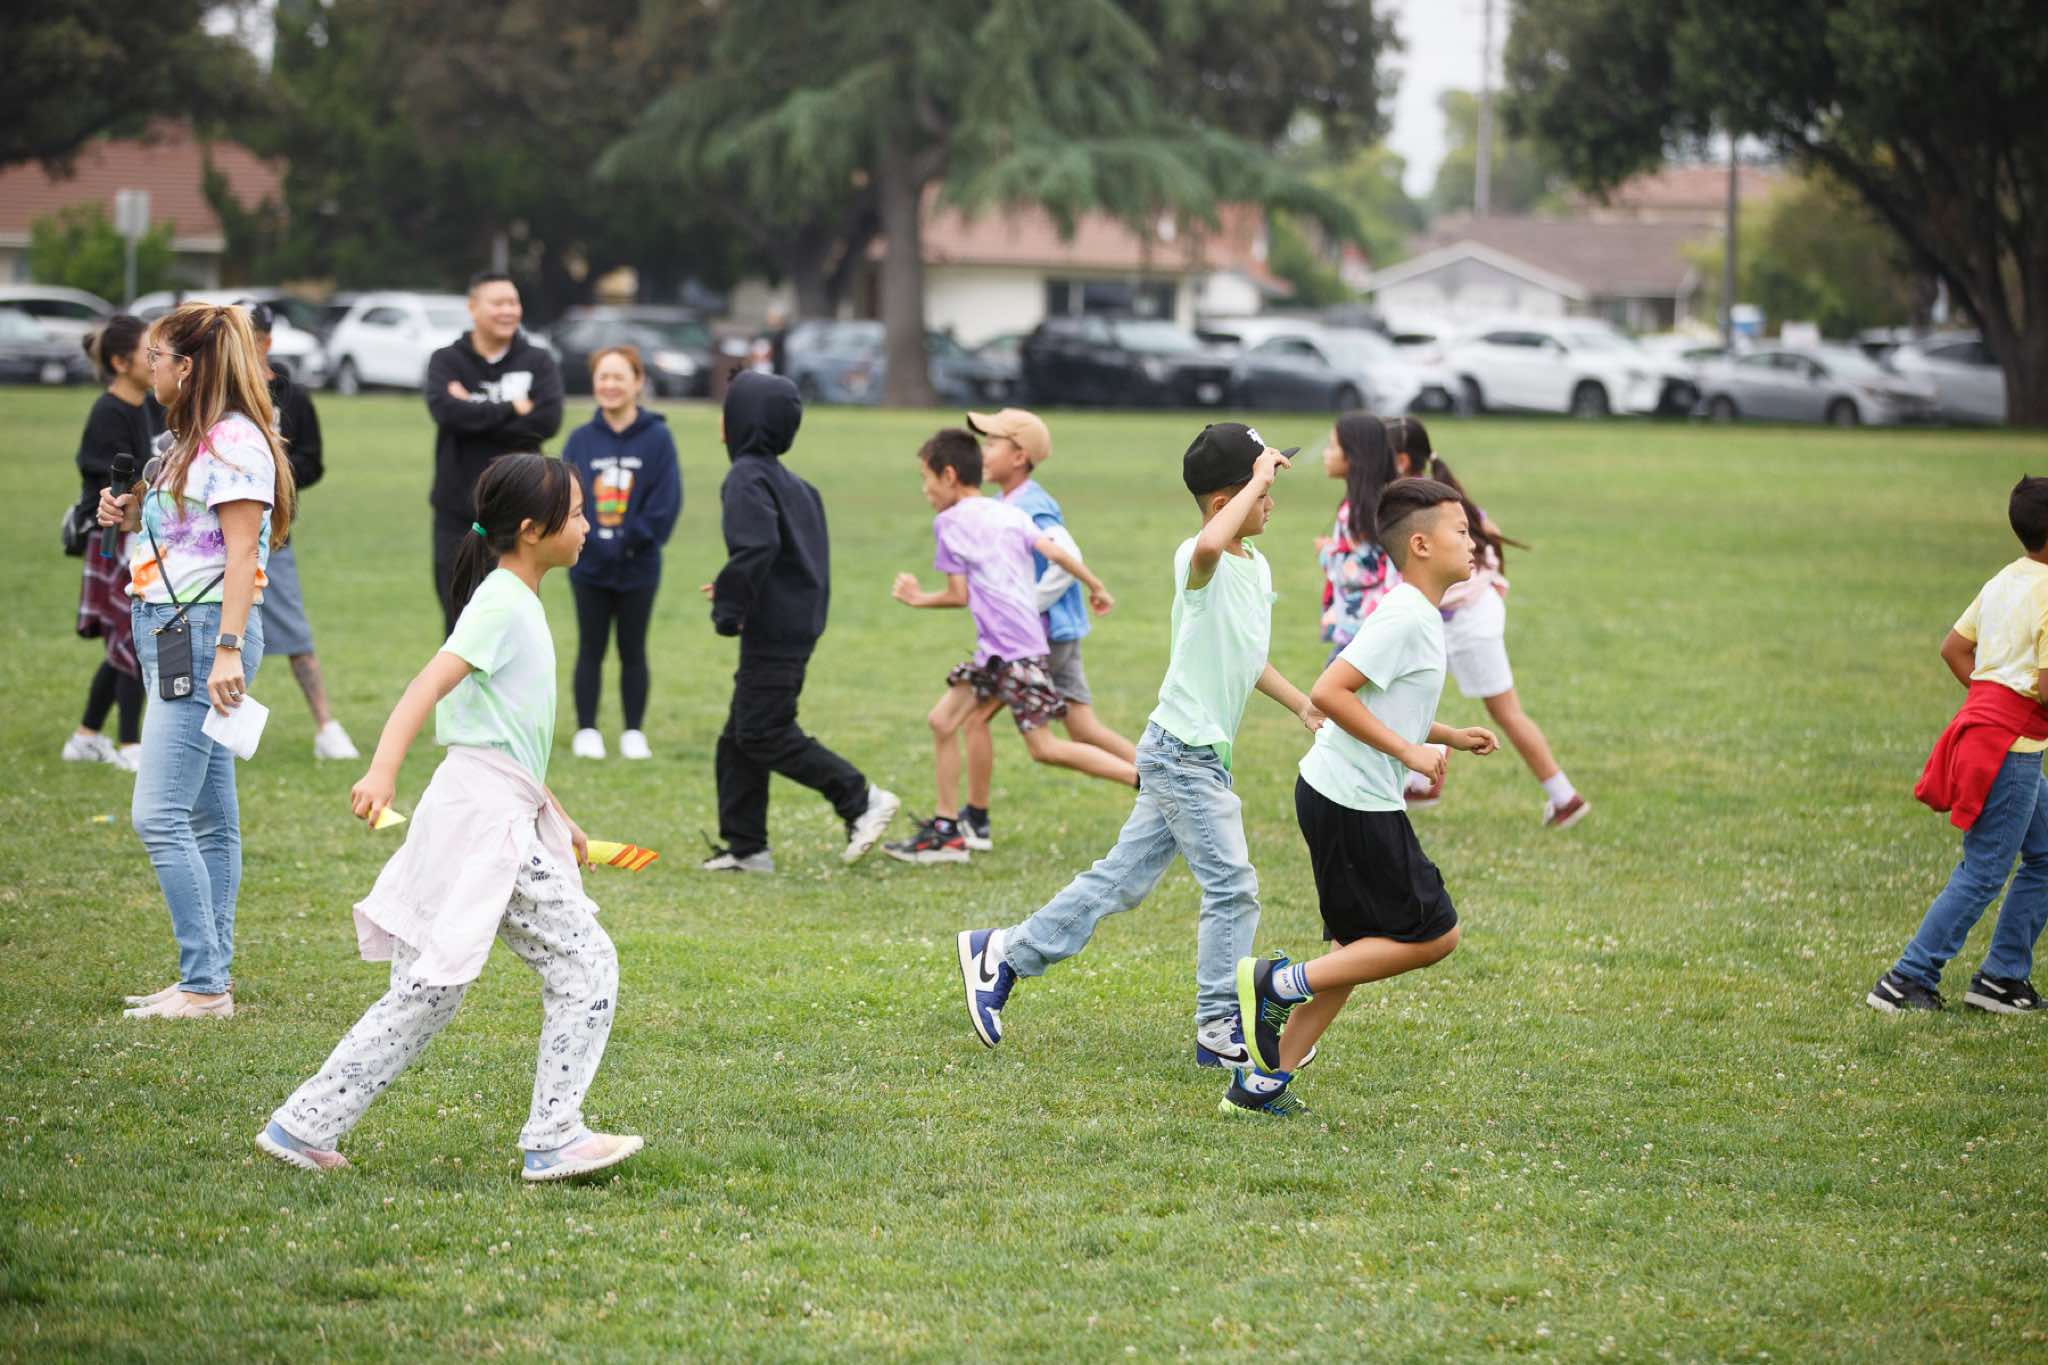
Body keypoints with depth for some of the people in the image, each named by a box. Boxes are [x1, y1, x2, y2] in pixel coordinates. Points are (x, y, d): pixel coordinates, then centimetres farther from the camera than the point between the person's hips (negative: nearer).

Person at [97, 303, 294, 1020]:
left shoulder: (233, 439, -12)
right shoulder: (188, 440, 18)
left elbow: (242, 551, -17)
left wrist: (228, 650, -22)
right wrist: (133, 520, 8)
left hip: (205, 634, -10)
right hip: (169, 632, 10)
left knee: (159, 816, -14)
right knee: (208, 819, 9)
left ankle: (205, 987, -13)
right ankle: (208, 980, 11)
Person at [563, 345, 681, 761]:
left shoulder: (657, 439, -5)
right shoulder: (581, 440, 0)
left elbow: (666, 501, -8)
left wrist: (631, 541, -15)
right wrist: (589, 539, -16)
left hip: (638, 567, -1)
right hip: (589, 566, 1)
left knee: (633, 652, 8)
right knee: (591, 650, 8)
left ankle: (634, 733, 17)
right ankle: (587, 731, 15)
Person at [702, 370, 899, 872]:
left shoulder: (746, 478, -14)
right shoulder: (792, 483, 15)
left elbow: (756, 548, -26)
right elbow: (808, 553, 21)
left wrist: (728, 609, -17)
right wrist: (735, 589, 21)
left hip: (773, 634, -10)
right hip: (800, 622, 10)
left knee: (764, 734, -7)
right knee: (739, 736, 12)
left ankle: (861, 799, -6)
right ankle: (746, 846, 14)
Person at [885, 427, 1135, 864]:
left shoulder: (950, 521, -6)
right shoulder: (1009, 512, 13)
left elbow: (960, 594, -4)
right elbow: (1055, 551, 1)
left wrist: (920, 598, 11)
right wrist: (1096, 586, 10)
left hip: (1014, 649, -9)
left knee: (1044, 747, -5)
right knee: (943, 721, 10)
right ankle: (946, 831, 12)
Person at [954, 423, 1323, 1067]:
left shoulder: (1258, 567, 12)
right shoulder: (1197, 560, -18)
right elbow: (1211, 546, -46)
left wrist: (1303, 704, 19)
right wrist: (1258, 477, -34)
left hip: (1206, 756, 9)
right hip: (1183, 752, -9)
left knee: (1122, 879, 13)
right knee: (1232, 888, -6)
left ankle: (1002, 953, 22)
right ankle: (1221, 1030, 3)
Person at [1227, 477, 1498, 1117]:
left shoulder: (1419, 617, 14)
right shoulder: (1404, 618, -17)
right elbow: (1327, 692, -25)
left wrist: (1448, 735, 15)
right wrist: (1409, 750, -20)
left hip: (1333, 799, 10)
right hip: (1354, 803, -10)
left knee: (1362, 950, 12)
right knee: (1433, 933, -3)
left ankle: (1263, 1082, 13)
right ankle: (1281, 985, -2)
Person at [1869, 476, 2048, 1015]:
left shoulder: (2002, 582, 10)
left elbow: (1953, 647, 17)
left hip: (1982, 722, 9)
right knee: (1982, 874, -3)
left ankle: (2003, 978, 17)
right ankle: (1907, 980, -1)